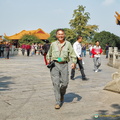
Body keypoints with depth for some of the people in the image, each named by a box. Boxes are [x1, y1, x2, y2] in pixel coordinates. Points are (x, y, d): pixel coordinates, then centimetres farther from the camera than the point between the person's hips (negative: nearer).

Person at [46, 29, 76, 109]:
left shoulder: (68, 44, 6)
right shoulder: (53, 44, 10)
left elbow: (72, 54, 3)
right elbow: (49, 54, 24)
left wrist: (74, 62, -12)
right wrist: (48, 60, 7)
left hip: (64, 65, 0)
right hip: (54, 64, 0)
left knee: (65, 82, 0)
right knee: (56, 83, -7)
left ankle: (62, 94, 34)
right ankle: (58, 102, -2)